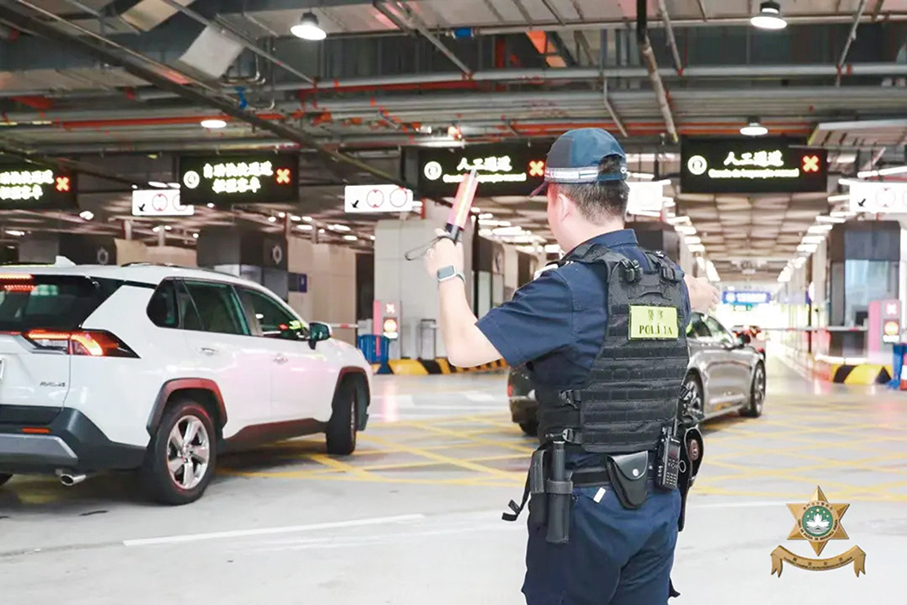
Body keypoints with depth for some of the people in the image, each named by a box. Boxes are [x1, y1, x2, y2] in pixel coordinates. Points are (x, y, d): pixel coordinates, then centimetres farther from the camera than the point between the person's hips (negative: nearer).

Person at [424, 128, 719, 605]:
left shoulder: (570, 288, -19)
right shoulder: (668, 279, 5)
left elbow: (462, 348, -18)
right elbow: (698, 294, 30)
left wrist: (448, 272, -1)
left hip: (586, 505, -6)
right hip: (658, 503, 7)